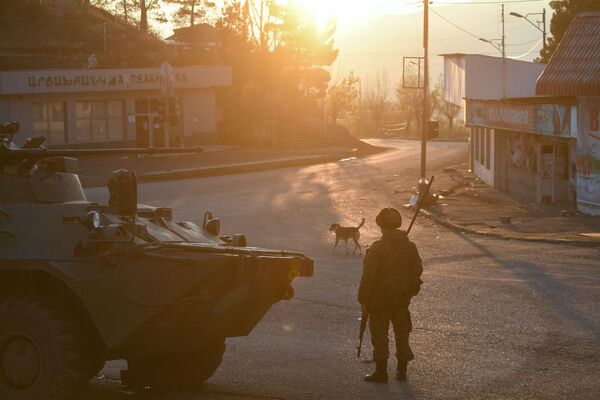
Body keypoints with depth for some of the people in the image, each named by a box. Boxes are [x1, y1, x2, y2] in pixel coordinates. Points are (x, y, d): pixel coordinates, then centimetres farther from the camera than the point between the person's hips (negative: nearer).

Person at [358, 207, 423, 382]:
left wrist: (363, 300, -8)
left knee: (380, 335, 3)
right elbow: (417, 272, 9)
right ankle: (402, 371, 18)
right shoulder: (410, 247, 1)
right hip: (402, 299, 5)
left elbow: (368, 276, -15)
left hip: (380, 300, -5)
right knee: (402, 334, 14)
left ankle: (381, 372, 4)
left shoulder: (377, 248, -15)